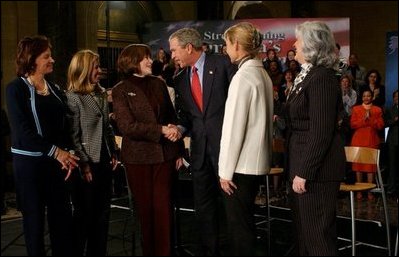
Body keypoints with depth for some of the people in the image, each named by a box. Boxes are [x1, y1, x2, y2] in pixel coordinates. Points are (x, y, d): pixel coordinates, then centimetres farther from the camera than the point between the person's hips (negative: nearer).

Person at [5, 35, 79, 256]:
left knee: (62, 217, 5)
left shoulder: (55, 89, 12)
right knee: (34, 218, 6)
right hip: (30, 162, -5)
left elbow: (63, 127, 11)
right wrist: (55, 152, -17)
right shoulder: (16, 88, -5)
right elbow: (22, 130, -14)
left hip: (57, 161, 5)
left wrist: (67, 154, -6)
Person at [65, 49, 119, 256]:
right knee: (84, 213, 6)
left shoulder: (101, 94, 10)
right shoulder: (73, 97, -13)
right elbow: (73, 136, -15)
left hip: (104, 161, 7)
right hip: (87, 164, -7)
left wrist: (114, 153, 10)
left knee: (103, 212, 13)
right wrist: (83, 164, -17)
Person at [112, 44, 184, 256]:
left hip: (164, 155, 3)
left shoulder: (159, 84, 9)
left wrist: (178, 151, 7)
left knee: (164, 208, 2)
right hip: (138, 157, -2)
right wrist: (161, 130, -17)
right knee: (145, 208, 8)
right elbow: (127, 126, -13)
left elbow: (172, 118, 12)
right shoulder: (121, 90, -3)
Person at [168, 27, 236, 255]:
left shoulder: (222, 64, -5)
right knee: (203, 205, 13)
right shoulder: (181, 80, 13)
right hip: (199, 147, 6)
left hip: (224, 142, -6)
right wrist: (180, 128, -6)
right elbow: (185, 115, 15)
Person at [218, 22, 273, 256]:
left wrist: (226, 170, -13)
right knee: (245, 220, 19)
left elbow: (234, 127, -18)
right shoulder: (262, 73, 9)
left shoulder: (243, 76, -16)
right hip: (257, 160, 9)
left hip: (243, 164, -8)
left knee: (239, 224, 3)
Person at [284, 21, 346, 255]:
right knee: (303, 230, 17)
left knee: (317, 235, 0)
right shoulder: (307, 75, 14)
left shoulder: (322, 78, -16)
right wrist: (297, 169, 15)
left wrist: (304, 173, -20)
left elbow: (320, 132, -21)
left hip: (316, 170, -10)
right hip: (303, 165, 10)